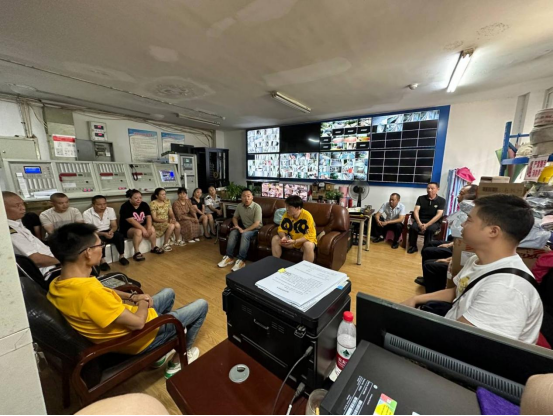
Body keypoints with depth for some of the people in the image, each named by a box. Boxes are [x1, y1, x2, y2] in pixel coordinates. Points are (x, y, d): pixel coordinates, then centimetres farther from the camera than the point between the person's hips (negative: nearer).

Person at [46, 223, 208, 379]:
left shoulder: (57, 286, -8)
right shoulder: (89, 291, -39)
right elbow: (137, 323, -29)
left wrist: (132, 297, 1)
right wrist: (144, 303, -10)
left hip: (120, 325, 9)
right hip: (137, 337, -8)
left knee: (168, 293, 28)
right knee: (201, 306, 4)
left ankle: (159, 353, 33)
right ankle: (177, 362, 23)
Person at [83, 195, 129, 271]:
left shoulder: (111, 210, -2)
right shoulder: (87, 213, -12)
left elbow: (114, 226, 0)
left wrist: (111, 231, -24)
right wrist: (104, 234, -30)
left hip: (108, 232, 3)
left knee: (120, 236, -26)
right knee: (99, 239, -36)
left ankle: (121, 256, -10)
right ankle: (103, 261, -26)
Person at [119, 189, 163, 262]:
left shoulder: (144, 205, -1)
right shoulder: (125, 207, -17)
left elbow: (148, 217, -11)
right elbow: (131, 221, -27)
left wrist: (149, 228, -28)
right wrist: (143, 229, -34)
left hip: (141, 226, 5)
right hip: (127, 229, -5)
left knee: (152, 229, -22)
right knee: (138, 231, -35)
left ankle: (154, 247, -4)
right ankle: (137, 253, -26)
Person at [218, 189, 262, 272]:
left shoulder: (257, 207, -19)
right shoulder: (239, 206, -1)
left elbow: (257, 224, -24)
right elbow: (235, 217, 12)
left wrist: (244, 230, -28)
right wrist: (236, 225, -9)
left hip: (255, 229, -5)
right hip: (244, 227, 6)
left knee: (245, 235, -34)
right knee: (233, 233, -21)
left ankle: (241, 260, -30)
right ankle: (229, 257, -15)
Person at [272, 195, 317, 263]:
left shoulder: (307, 216, -25)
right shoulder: (286, 215, -10)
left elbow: (310, 235, -26)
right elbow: (281, 229, -2)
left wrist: (295, 241, -34)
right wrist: (284, 237, -25)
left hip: (306, 240, -5)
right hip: (291, 240, 5)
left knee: (308, 246, -37)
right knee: (275, 239, -11)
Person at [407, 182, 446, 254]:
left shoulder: (441, 200, 0)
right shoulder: (421, 198, 6)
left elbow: (439, 215, -11)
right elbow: (416, 211, -4)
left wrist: (427, 225, -23)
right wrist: (419, 223, -21)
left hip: (434, 222, -1)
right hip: (421, 220, 2)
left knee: (430, 229, -36)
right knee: (413, 227, -30)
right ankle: (413, 246, -11)